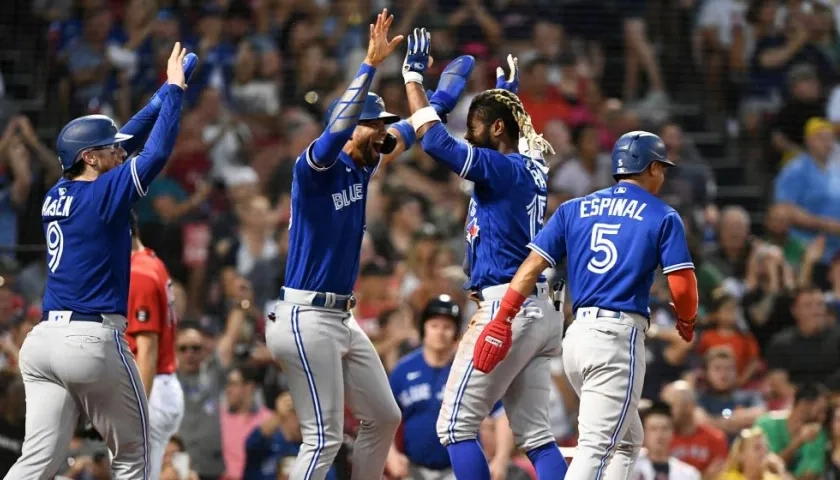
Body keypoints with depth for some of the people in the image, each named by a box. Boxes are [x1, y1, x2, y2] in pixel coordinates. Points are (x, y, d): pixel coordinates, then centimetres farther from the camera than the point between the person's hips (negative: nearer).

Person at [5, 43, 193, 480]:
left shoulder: (56, 196, 14)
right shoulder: (103, 194, -7)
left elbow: (122, 144, 25)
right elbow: (156, 152, -9)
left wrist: (163, 96, 28)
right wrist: (172, 90, 3)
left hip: (42, 342, 7)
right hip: (93, 341, -7)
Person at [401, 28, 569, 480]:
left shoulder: (502, 168, -10)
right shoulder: (532, 168, 13)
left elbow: (436, 141, -19)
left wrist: (414, 77, -9)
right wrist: (506, 92, 48)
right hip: (545, 311, 9)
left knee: (456, 425, -3)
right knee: (534, 433, 9)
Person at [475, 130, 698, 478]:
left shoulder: (574, 209, 15)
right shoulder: (663, 217, 2)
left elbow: (532, 266, 5)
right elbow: (681, 286, -4)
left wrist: (500, 322, 3)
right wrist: (686, 322, 17)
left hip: (578, 333, 6)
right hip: (620, 335, -6)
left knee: (627, 440, 20)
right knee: (597, 445, -13)